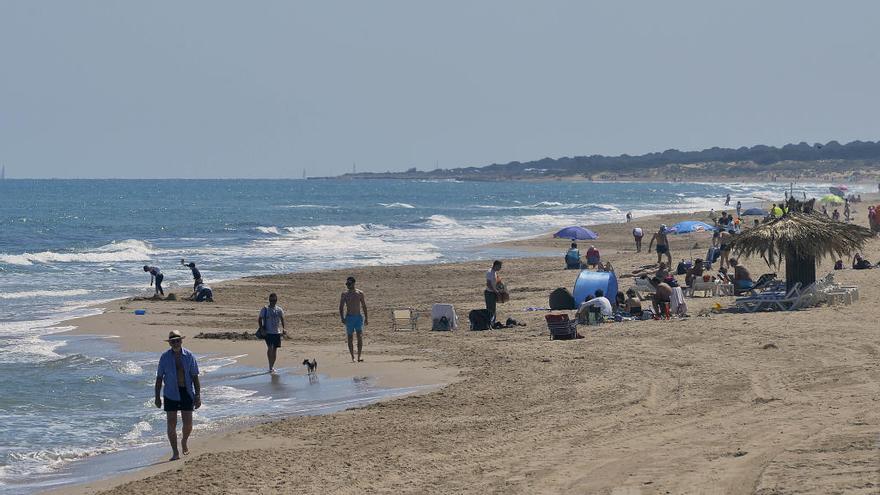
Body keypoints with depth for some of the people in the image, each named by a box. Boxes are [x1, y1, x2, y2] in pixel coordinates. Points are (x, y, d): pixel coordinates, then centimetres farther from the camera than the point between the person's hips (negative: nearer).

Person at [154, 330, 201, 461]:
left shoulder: (189, 356, -1)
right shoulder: (165, 357, -2)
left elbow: (195, 377, 1)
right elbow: (159, 378, 4)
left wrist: (198, 396, -4)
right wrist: (157, 396, 2)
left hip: (187, 392, 1)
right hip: (171, 394, 0)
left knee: (188, 423, 1)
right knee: (171, 423, -4)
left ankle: (184, 441, 33)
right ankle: (175, 453, 4)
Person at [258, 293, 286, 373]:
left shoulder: (279, 310, 5)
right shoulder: (265, 309, -1)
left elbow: (282, 319, 3)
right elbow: (260, 319, 4)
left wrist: (283, 329, -11)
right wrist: (261, 328, -8)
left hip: (277, 332, 3)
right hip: (268, 332, -3)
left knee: (275, 349, 7)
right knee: (270, 348, -15)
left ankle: (272, 366, 20)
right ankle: (270, 367, -15)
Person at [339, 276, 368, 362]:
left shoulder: (360, 293, 3)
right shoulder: (344, 294, 2)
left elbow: (364, 306, 9)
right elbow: (341, 307, 2)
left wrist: (366, 317, 6)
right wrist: (342, 318, -9)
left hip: (358, 317, 0)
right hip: (349, 317, 0)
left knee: (360, 336, -12)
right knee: (350, 338, 2)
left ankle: (359, 356, -10)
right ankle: (352, 357, 8)